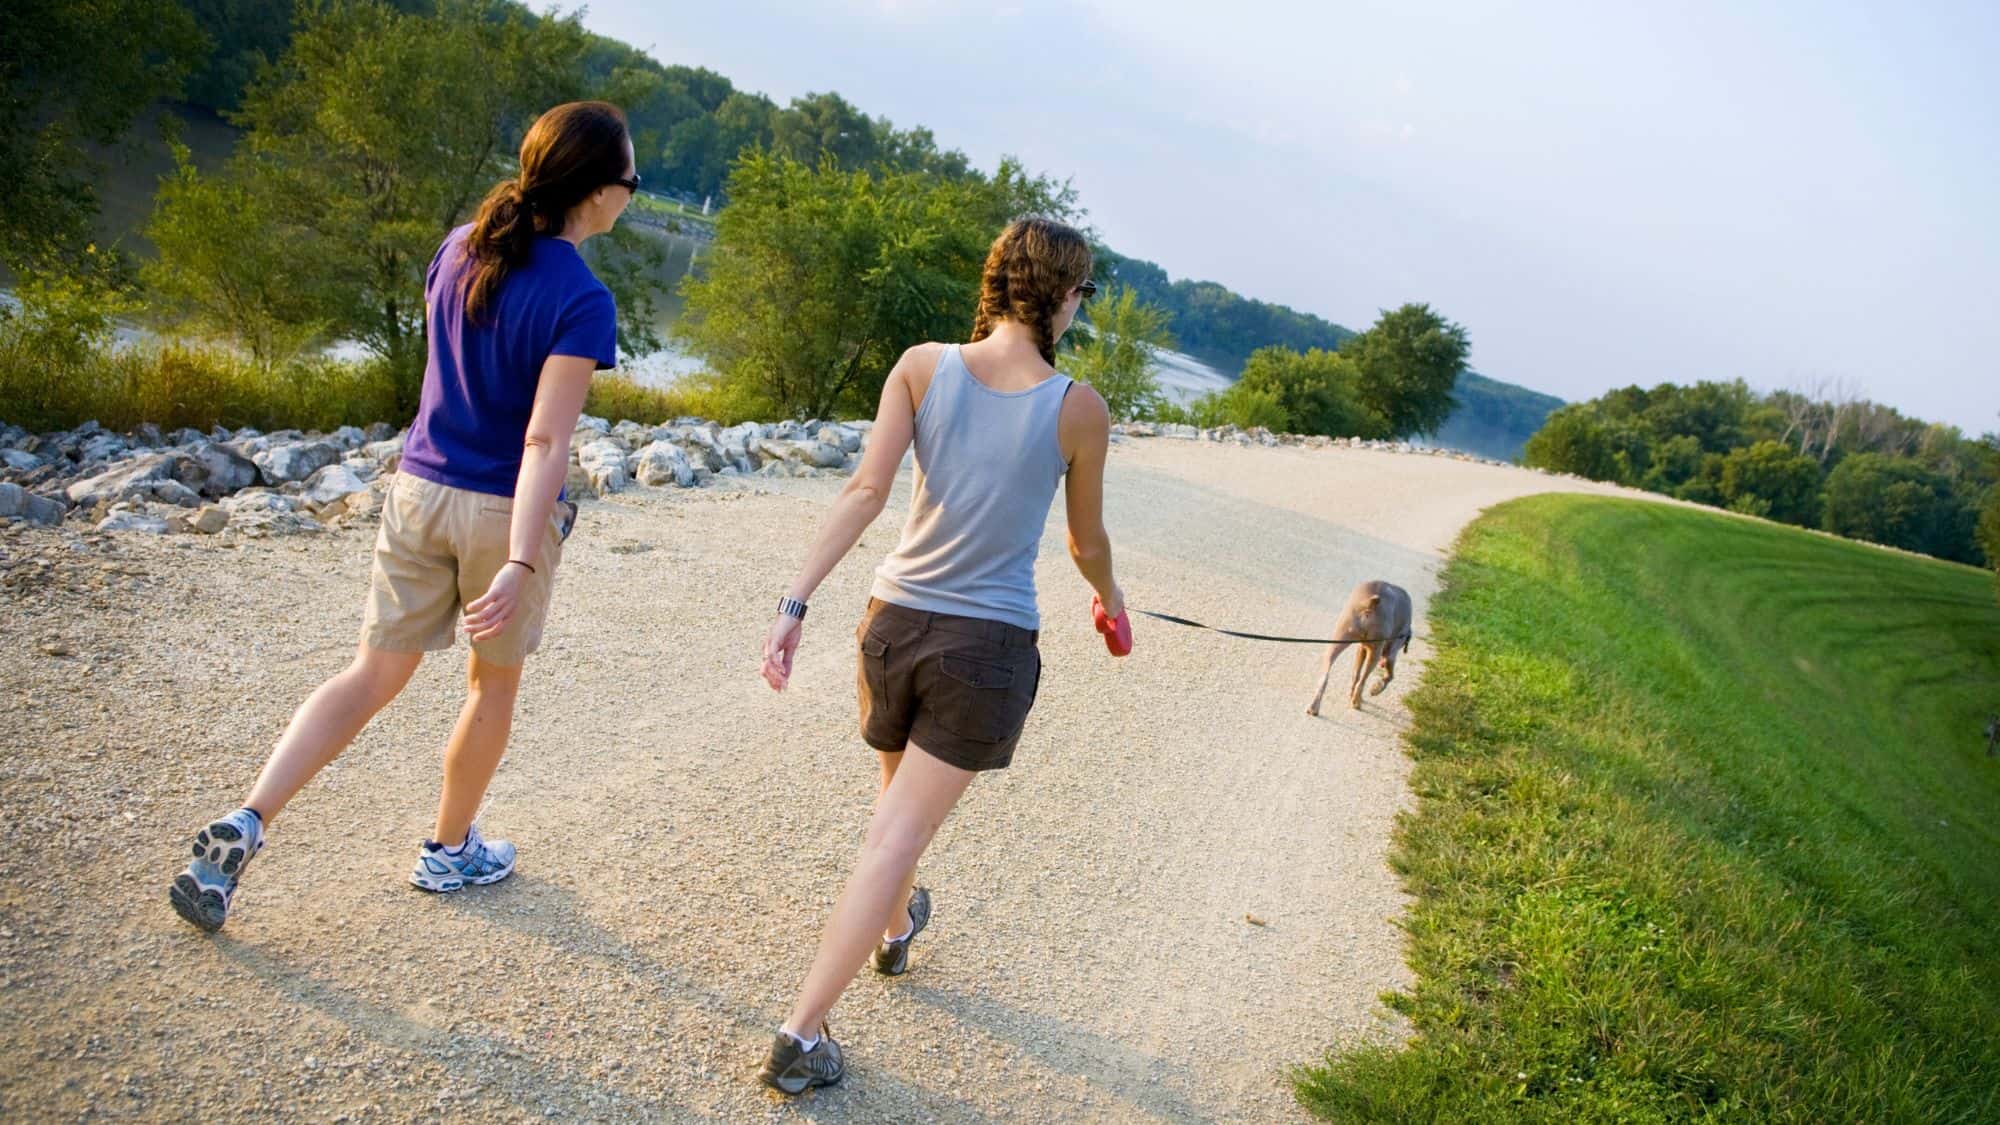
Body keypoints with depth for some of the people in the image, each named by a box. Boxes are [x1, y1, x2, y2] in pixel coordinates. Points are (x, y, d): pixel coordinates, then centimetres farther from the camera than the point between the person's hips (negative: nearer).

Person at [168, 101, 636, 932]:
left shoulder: (460, 249, 1)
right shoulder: (582, 302, -19)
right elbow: (545, 440, -26)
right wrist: (521, 564, -29)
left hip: (419, 491, 5)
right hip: (507, 513, -5)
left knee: (374, 676, 13)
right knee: (493, 684, 17)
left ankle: (245, 825, 1)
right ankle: (449, 851, 32)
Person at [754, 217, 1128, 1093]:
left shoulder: (923, 366, -4)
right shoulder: (1079, 410, -7)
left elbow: (865, 491, -13)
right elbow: (1087, 542, 6)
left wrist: (796, 602, -14)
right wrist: (1109, 596, 27)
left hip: (896, 620, 3)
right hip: (991, 643, -3)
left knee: (901, 792, 29)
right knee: (893, 840, 1)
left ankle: (896, 931, 55)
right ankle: (799, 1037, 2)